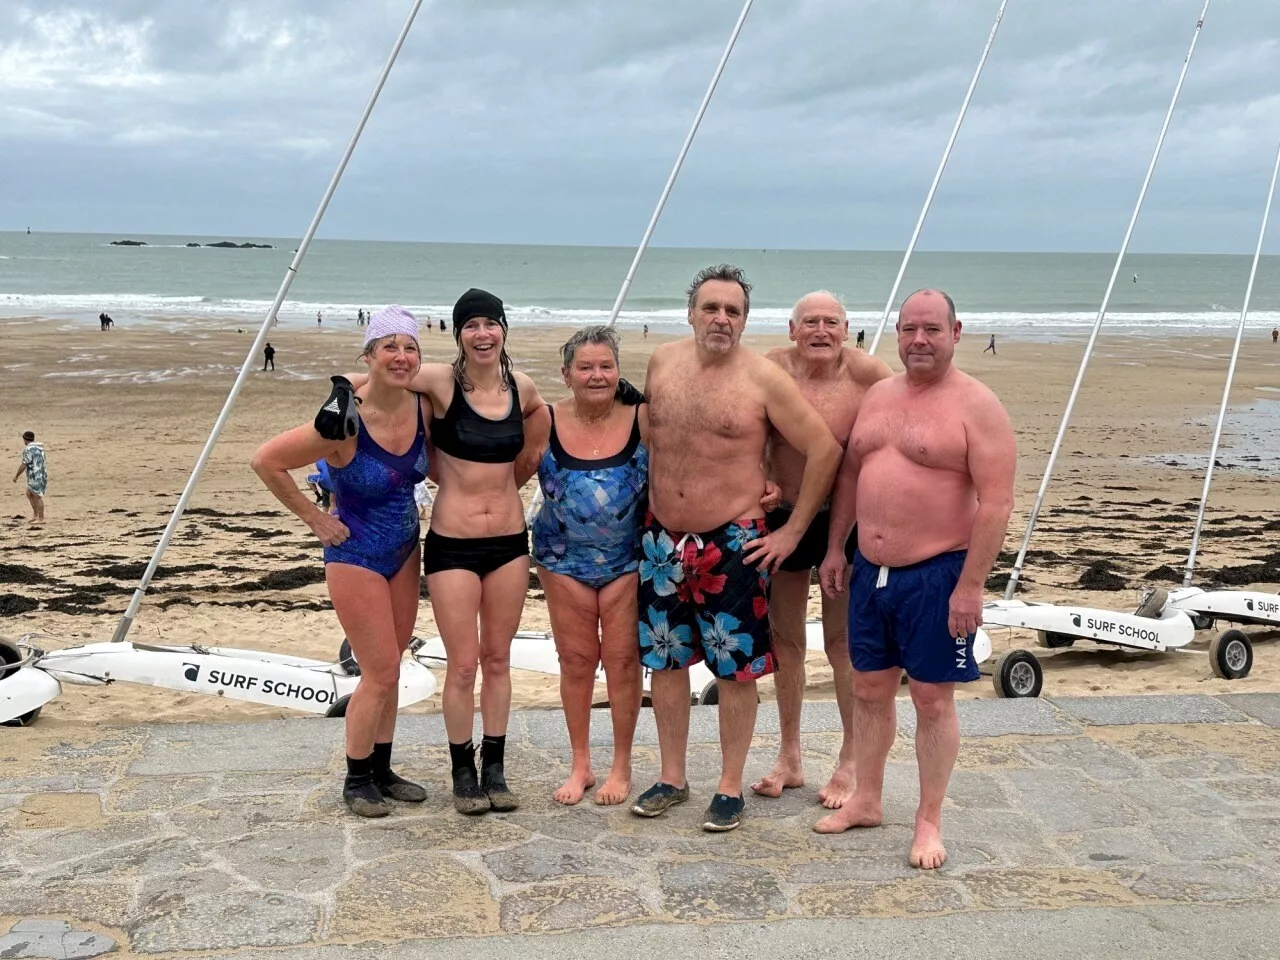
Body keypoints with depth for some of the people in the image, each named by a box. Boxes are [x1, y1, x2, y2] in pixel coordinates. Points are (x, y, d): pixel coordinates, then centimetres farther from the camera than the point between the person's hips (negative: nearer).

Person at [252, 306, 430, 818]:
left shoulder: (422, 407, -7)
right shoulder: (345, 421, -26)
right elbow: (266, 460, -20)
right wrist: (313, 517, -14)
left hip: (404, 549, 6)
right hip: (356, 555, -6)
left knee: (387, 670, 14)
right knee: (381, 673, -4)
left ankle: (381, 770, 29)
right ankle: (356, 780, 14)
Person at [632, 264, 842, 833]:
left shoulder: (764, 379, -11)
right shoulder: (662, 363, 3)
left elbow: (824, 450, -9)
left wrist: (792, 532, -8)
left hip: (731, 545, -4)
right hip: (662, 540, 5)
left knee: (735, 668, 3)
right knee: (664, 660, 12)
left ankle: (730, 789, 17)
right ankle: (671, 779, 26)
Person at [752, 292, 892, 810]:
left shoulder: (867, 373, -15)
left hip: (845, 520, -3)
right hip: (782, 517, 3)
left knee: (844, 643, 5)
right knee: (785, 640, 14)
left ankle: (850, 763, 21)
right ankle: (789, 758, 30)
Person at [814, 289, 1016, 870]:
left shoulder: (976, 406, -11)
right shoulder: (877, 396, 10)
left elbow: (996, 502, -16)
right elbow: (849, 474, 19)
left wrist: (970, 586, -20)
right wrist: (835, 549, 16)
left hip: (936, 575, -6)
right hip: (870, 570, 7)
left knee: (932, 698, 4)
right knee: (869, 688, 15)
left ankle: (929, 820, 17)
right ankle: (866, 801, 31)